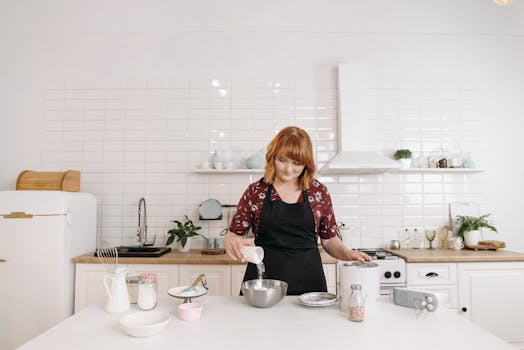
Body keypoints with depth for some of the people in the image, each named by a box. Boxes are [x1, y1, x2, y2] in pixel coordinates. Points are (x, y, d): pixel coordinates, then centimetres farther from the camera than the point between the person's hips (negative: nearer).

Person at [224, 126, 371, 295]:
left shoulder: (319, 192, 1)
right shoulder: (255, 192, -1)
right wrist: (230, 241, -19)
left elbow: (329, 239, 9)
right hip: (263, 280, 0)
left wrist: (347, 253, -10)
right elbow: (233, 234, 3)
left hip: (308, 283, 1)